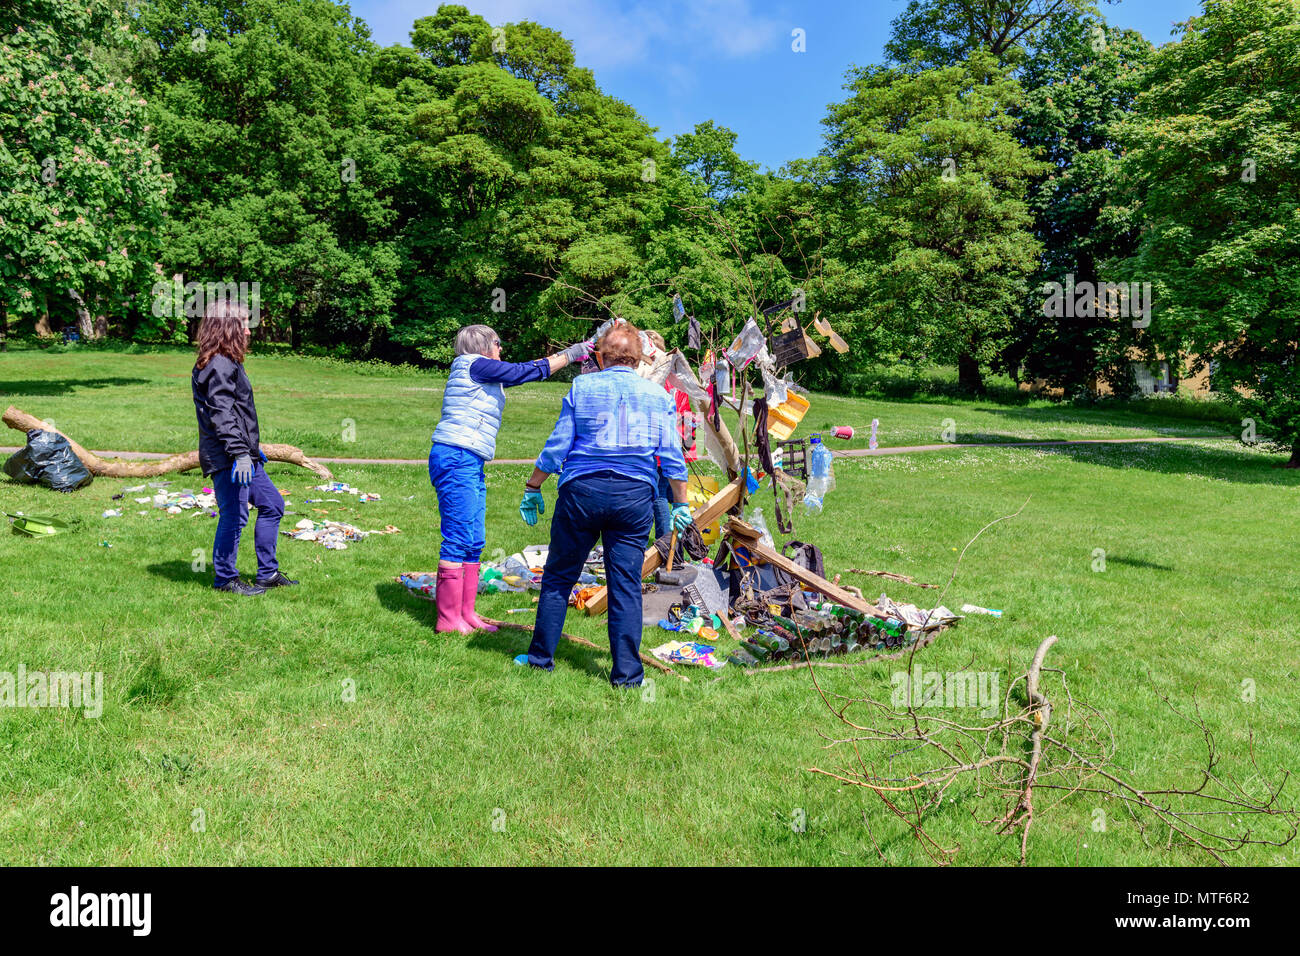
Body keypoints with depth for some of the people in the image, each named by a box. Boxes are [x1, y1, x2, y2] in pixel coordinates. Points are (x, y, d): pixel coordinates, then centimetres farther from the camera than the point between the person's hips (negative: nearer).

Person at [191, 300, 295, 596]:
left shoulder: (228, 363, 16)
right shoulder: (219, 366, -15)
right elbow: (223, 416, -23)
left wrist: (252, 450, 28)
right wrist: (240, 453, -28)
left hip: (244, 457, 11)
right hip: (226, 459, -11)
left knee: (272, 505, 15)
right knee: (234, 516, -3)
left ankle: (267, 573, 23)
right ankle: (225, 579, 12)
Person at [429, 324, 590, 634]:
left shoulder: (488, 375, 21)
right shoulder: (473, 364, -6)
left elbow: (525, 370, 27)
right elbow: (524, 371, -6)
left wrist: (568, 354, 27)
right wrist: (568, 355, 3)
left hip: (471, 464, 10)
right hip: (456, 459, -10)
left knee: (475, 542, 11)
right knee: (459, 539, -8)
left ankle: (466, 613, 17)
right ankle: (448, 618, -3)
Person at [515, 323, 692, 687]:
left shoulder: (582, 387, 3)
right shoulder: (658, 394, 9)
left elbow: (557, 445, 1)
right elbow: (672, 456, 9)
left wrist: (532, 488, 10)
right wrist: (681, 505, 15)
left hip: (582, 490, -1)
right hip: (635, 495, 2)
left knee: (559, 577, 11)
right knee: (626, 585, 5)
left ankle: (541, 657, 22)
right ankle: (627, 673, 8)